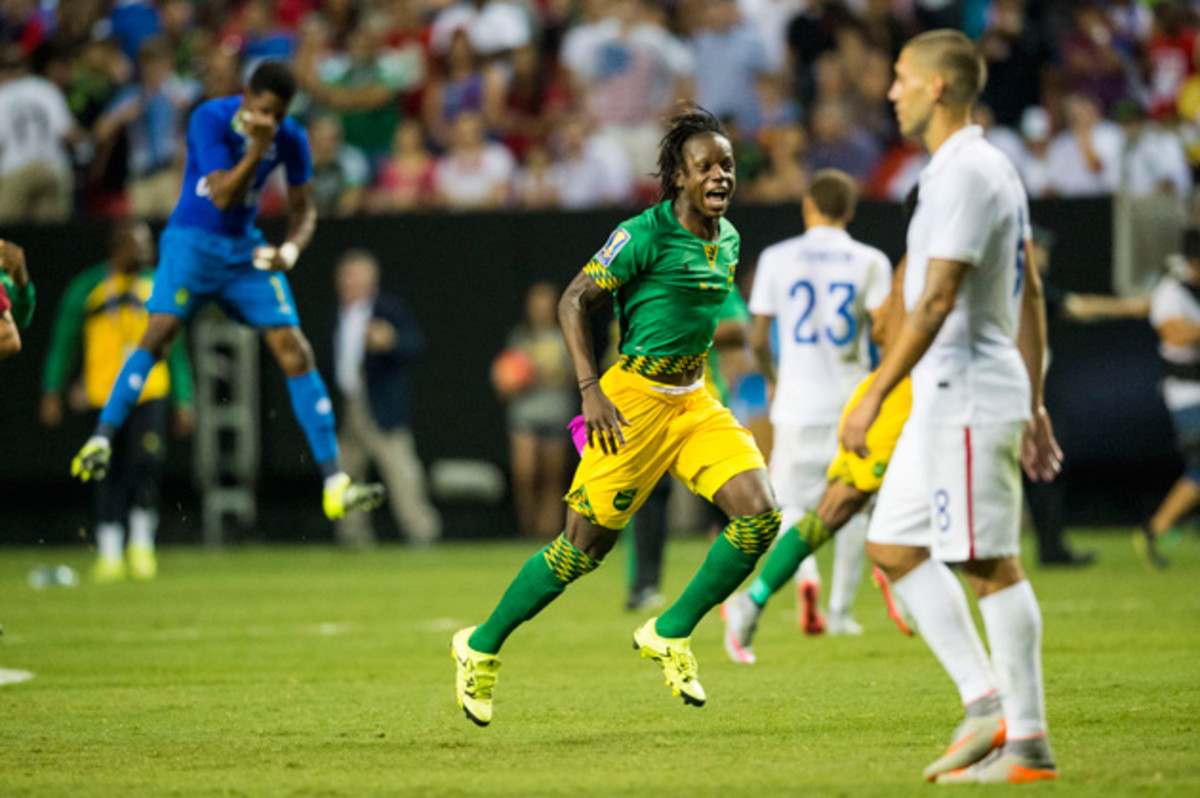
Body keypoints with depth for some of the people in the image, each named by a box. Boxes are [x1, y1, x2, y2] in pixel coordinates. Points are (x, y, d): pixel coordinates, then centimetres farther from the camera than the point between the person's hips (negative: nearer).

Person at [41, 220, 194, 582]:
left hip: (150, 392, 1)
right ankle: (109, 552, 13)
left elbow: (175, 348, 14)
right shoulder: (87, 287, 1)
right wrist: (52, 391, 1)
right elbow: (62, 342, 6)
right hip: (105, 395, -1)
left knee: (148, 460, -17)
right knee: (112, 473, 4)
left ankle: (141, 542, -3)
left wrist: (183, 401, 12)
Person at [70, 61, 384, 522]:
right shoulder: (211, 119, -15)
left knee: (295, 352, -6)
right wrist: (258, 147, -31)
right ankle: (102, 439, -23)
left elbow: (303, 209, 6)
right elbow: (223, 197, -21)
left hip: (246, 251, 3)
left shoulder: (290, 138, -3)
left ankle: (334, 484, -6)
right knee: (160, 332, -26)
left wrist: (290, 250, -13)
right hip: (192, 241, -3)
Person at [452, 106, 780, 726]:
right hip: (633, 400, -7)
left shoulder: (727, 240, 7)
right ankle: (482, 647, 17)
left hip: (693, 397, 7)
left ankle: (670, 634, 4)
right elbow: (574, 302, -12)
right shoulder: (645, 236, -15)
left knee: (760, 515, -11)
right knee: (586, 543, -2)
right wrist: (591, 391, -18)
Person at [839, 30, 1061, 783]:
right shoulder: (994, 169, 16)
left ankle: (1028, 742, -3)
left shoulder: (966, 174, -16)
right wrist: (1033, 404, 21)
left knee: (993, 564, -7)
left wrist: (874, 395, -21)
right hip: (946, 402, 10)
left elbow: (936, 302, -22)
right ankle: (987, 701, 7)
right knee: (893, 546, 11)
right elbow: (1030, 296, 19)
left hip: (967, 401, -10)